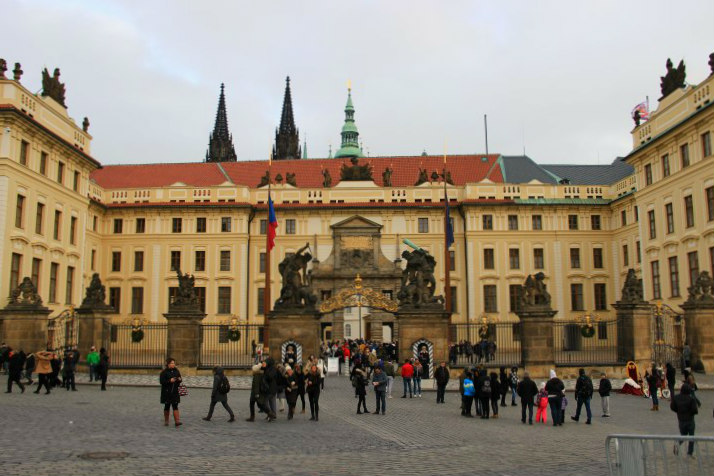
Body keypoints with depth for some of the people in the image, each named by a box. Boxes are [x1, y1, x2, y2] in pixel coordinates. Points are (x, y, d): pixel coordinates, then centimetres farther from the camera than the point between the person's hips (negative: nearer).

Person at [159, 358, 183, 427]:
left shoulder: (176, 371, 8)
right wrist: (169, 381, -24)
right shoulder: (164, 372, -7)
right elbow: (161, 381, -13)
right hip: (167, 392, -3)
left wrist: (179, 380, -6)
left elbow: (180, 380, 17)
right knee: (167, 406, 8)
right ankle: (166, 421, 22)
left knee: (175, 406, -4)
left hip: (175, 392, 3)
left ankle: (177, 421, -11)